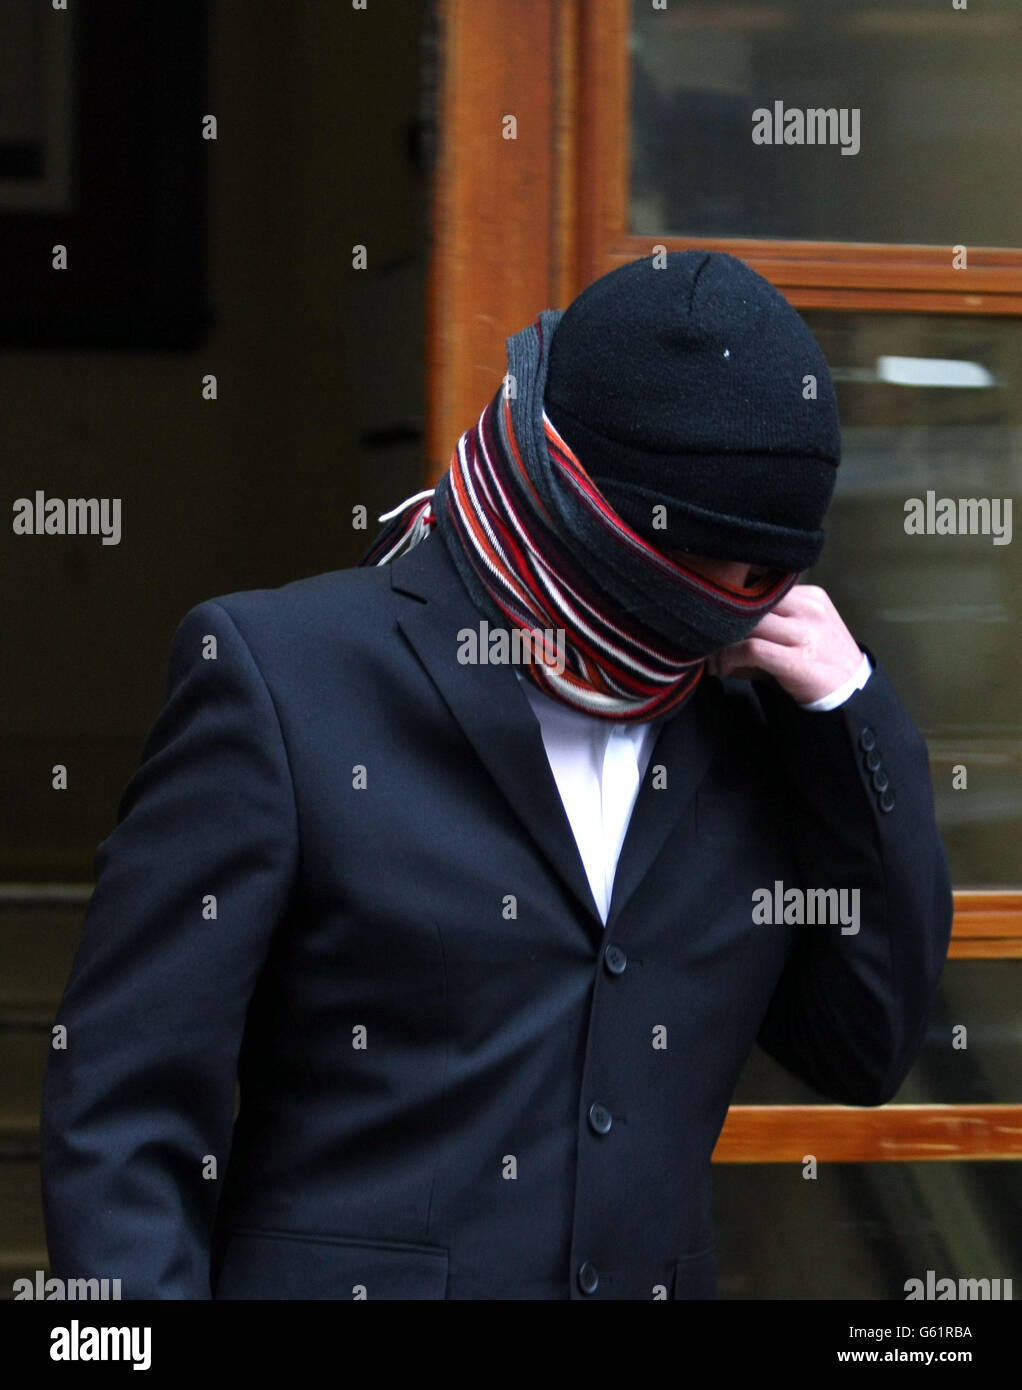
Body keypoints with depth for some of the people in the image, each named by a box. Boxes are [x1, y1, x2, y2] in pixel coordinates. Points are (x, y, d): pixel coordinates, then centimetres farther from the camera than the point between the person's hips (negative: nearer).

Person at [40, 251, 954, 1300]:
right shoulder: (278, 671, -7)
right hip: (340, 1277, -4)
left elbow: (868, 1053, 7)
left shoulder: (742, 721, 8)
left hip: (664, 1274, 4)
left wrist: (849, 706, -1)